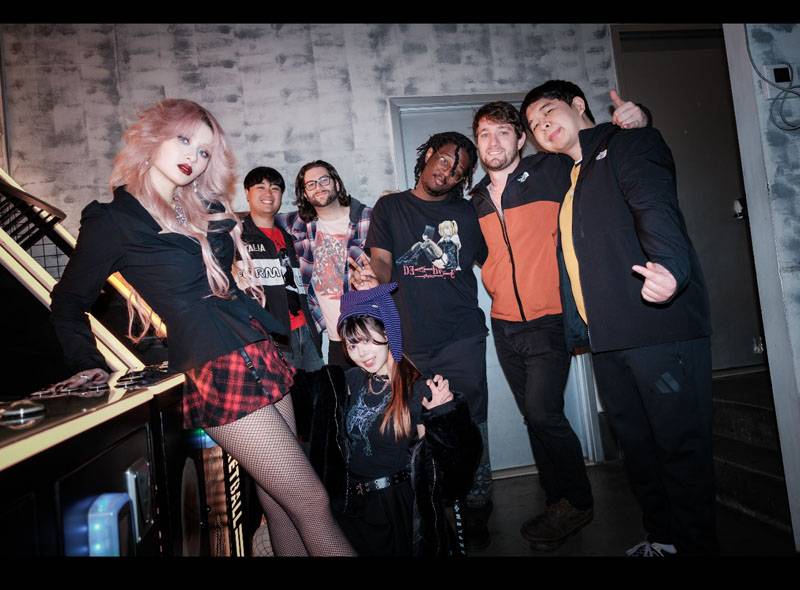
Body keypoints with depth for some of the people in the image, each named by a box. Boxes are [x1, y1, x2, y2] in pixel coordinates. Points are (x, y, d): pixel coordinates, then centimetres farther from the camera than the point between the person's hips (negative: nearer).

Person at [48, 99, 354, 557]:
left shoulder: (206, 210, 14)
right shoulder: (113, 220, -2)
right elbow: (69, 302, 9)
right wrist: (89, 364, 7)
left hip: (261, 353, 7)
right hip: (217, 369, -6)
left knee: (280, 503, 11)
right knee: (312, 502, -4)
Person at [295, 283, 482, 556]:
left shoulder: (420, 388, -15)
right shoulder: (347, 382, 0)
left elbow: (461, 453, -14)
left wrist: (443, 413, -30)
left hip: (404, 506, -4)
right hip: (354, 507, 5)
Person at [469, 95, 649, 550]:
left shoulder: (551, 171, -6)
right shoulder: (476, 200, 9)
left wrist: (634, 121, -19)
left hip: (548, 322, -5)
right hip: (504, 326, 6)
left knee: (544, 412, -12)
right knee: (534, 417, 12)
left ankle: (578, 503, 13)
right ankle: (558, 503, 28)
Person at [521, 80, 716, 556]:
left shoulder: (629, 144, 1)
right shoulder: (572, 178, 26)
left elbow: (656, 208, -19)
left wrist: (669, 266, -37)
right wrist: (575, 328, 17)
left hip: (659, 324, -8)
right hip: (607, 338, 8)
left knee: (680, 444, -2)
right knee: (636, 444, 15)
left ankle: (696, 545, 13)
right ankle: (662, 538, 29)